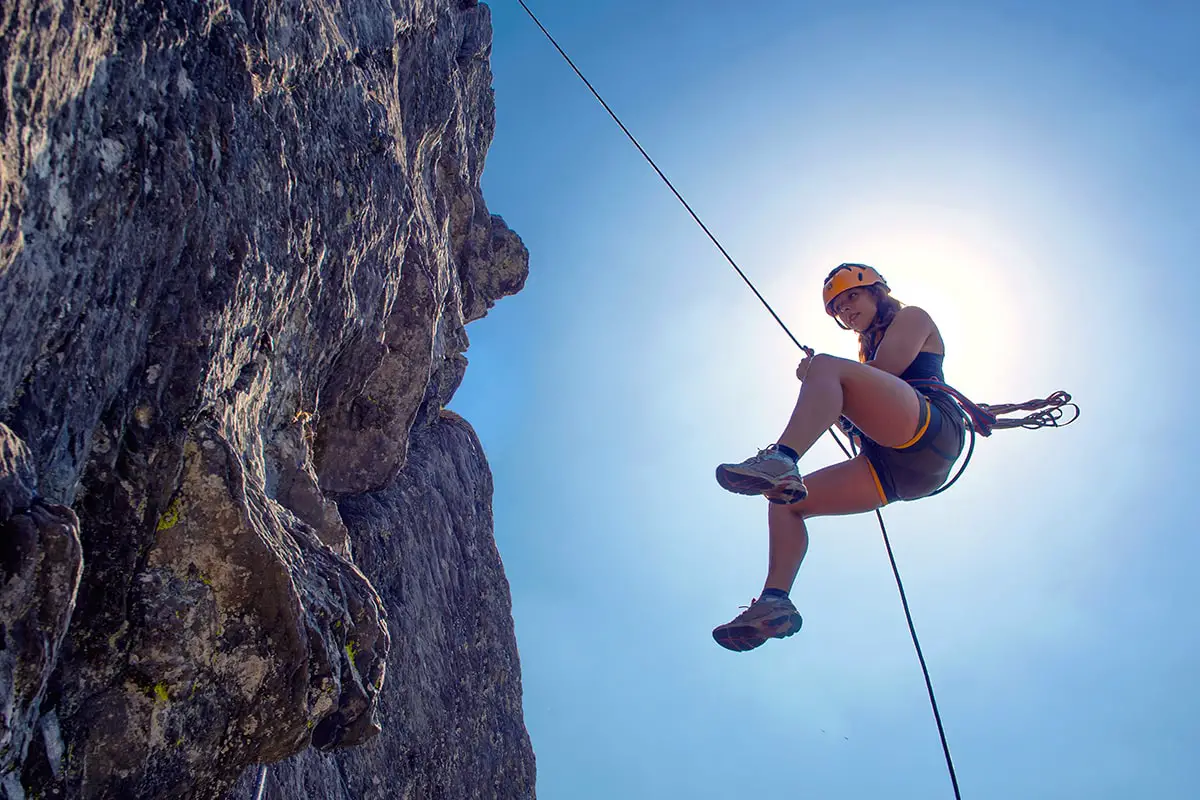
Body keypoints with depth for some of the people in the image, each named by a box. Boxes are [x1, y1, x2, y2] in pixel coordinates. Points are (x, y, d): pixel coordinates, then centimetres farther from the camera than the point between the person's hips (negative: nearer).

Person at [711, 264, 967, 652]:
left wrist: (814, 376, 9)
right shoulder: (866, 354, 39)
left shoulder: (912, 317, 20)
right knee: (784, 500, -3)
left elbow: (884, 370, -1)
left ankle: (780, 460, -52)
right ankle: (775, 602, -19)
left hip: (932, 429, -8)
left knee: (827, 366, -27)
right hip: (891, 470, 8)